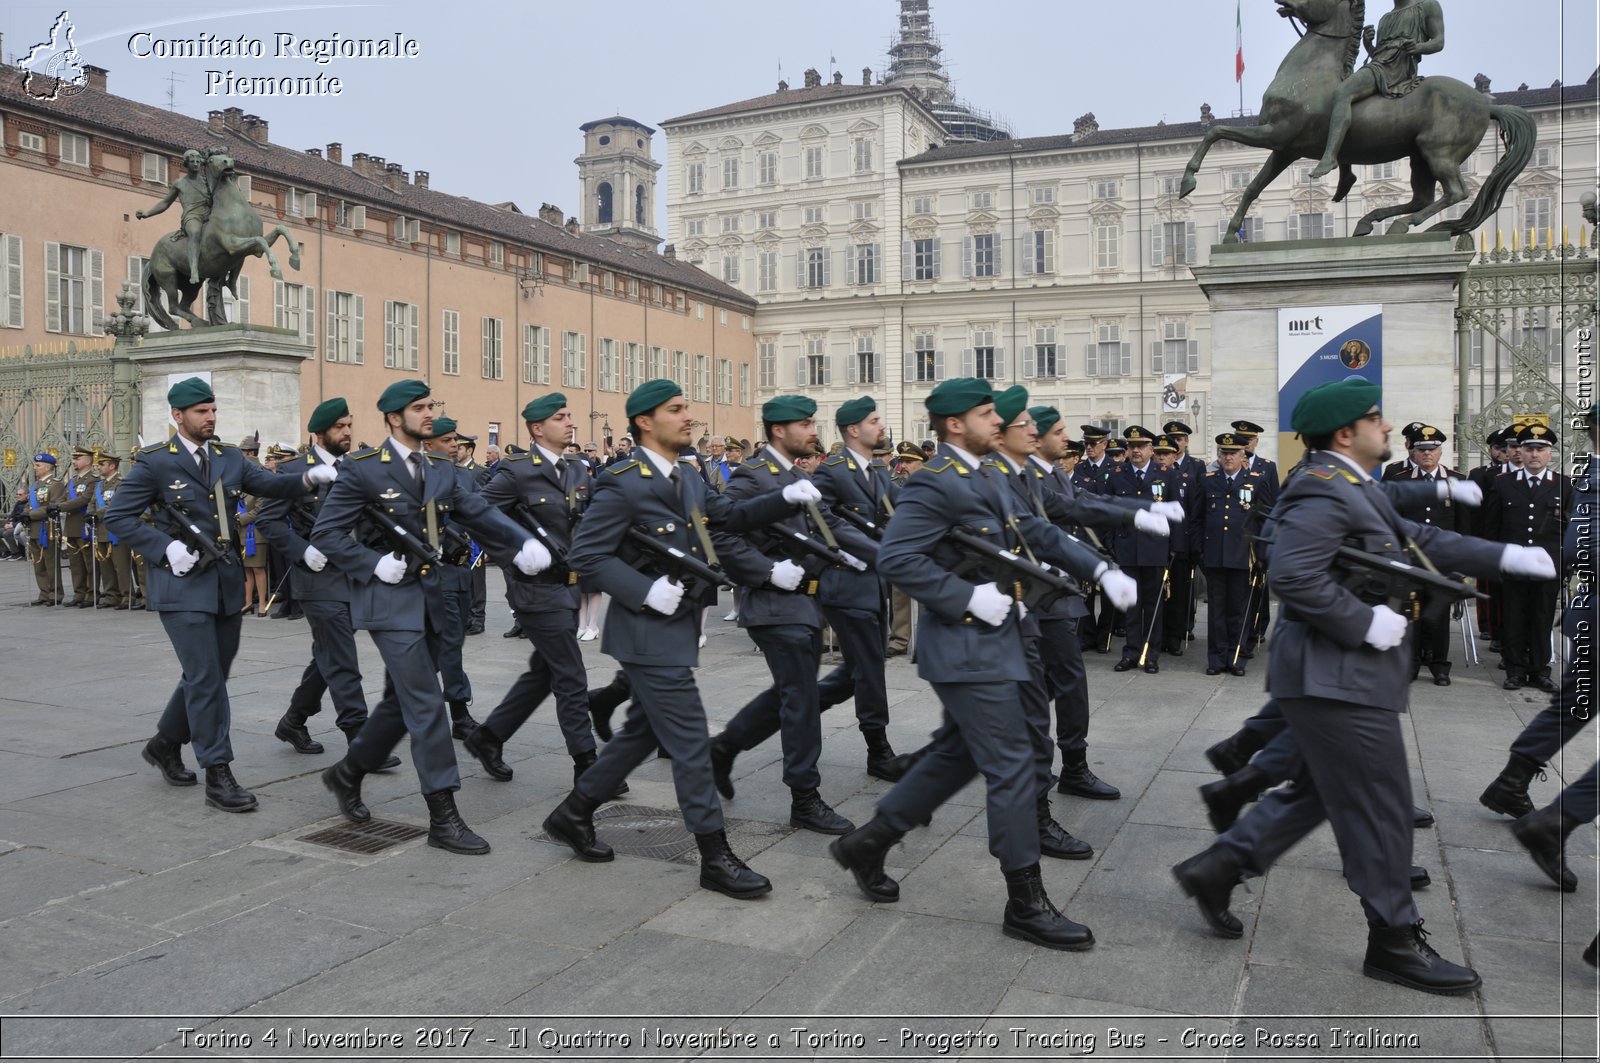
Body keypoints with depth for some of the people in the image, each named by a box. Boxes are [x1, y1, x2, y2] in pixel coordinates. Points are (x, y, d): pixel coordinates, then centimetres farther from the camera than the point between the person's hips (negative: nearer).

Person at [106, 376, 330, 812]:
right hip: (182, 583, -6)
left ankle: (166, 743, 37)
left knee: (212, 675, 15)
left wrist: (309, 478, -18)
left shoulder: (230, 457, 10)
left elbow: (272, 485, 1)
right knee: (205, 678, -7)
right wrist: (165, 547, -15)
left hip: (226, 581, 6)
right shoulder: (155, 462, -5)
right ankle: (218, 776, -1)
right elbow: (118, 517, -3)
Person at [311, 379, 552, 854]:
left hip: (429, 598, 7)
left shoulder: (442, 470, 9)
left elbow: (480, 513, -1)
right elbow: (326, 534, -8)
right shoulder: (362, 469, -8)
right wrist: (375, 564, -16)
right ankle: (443, 817, -3)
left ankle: (348, 773, 37)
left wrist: (523, 544, -18)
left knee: (403, 701, 15)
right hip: (388, 600, -7)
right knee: (425, 704, -10)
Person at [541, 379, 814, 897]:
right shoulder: (622, 485, -15)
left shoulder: (687, 481, 12)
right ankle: (715, 857, 5)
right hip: (649, 634, -9)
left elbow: (732, 515, 10)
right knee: (691, 742, -5)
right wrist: (647, 591, -23)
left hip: (676, 628, 9)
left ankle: (573, 812, 34)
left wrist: (786, 497, -5)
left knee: (644, 732, 19)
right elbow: (585, 555, -17)